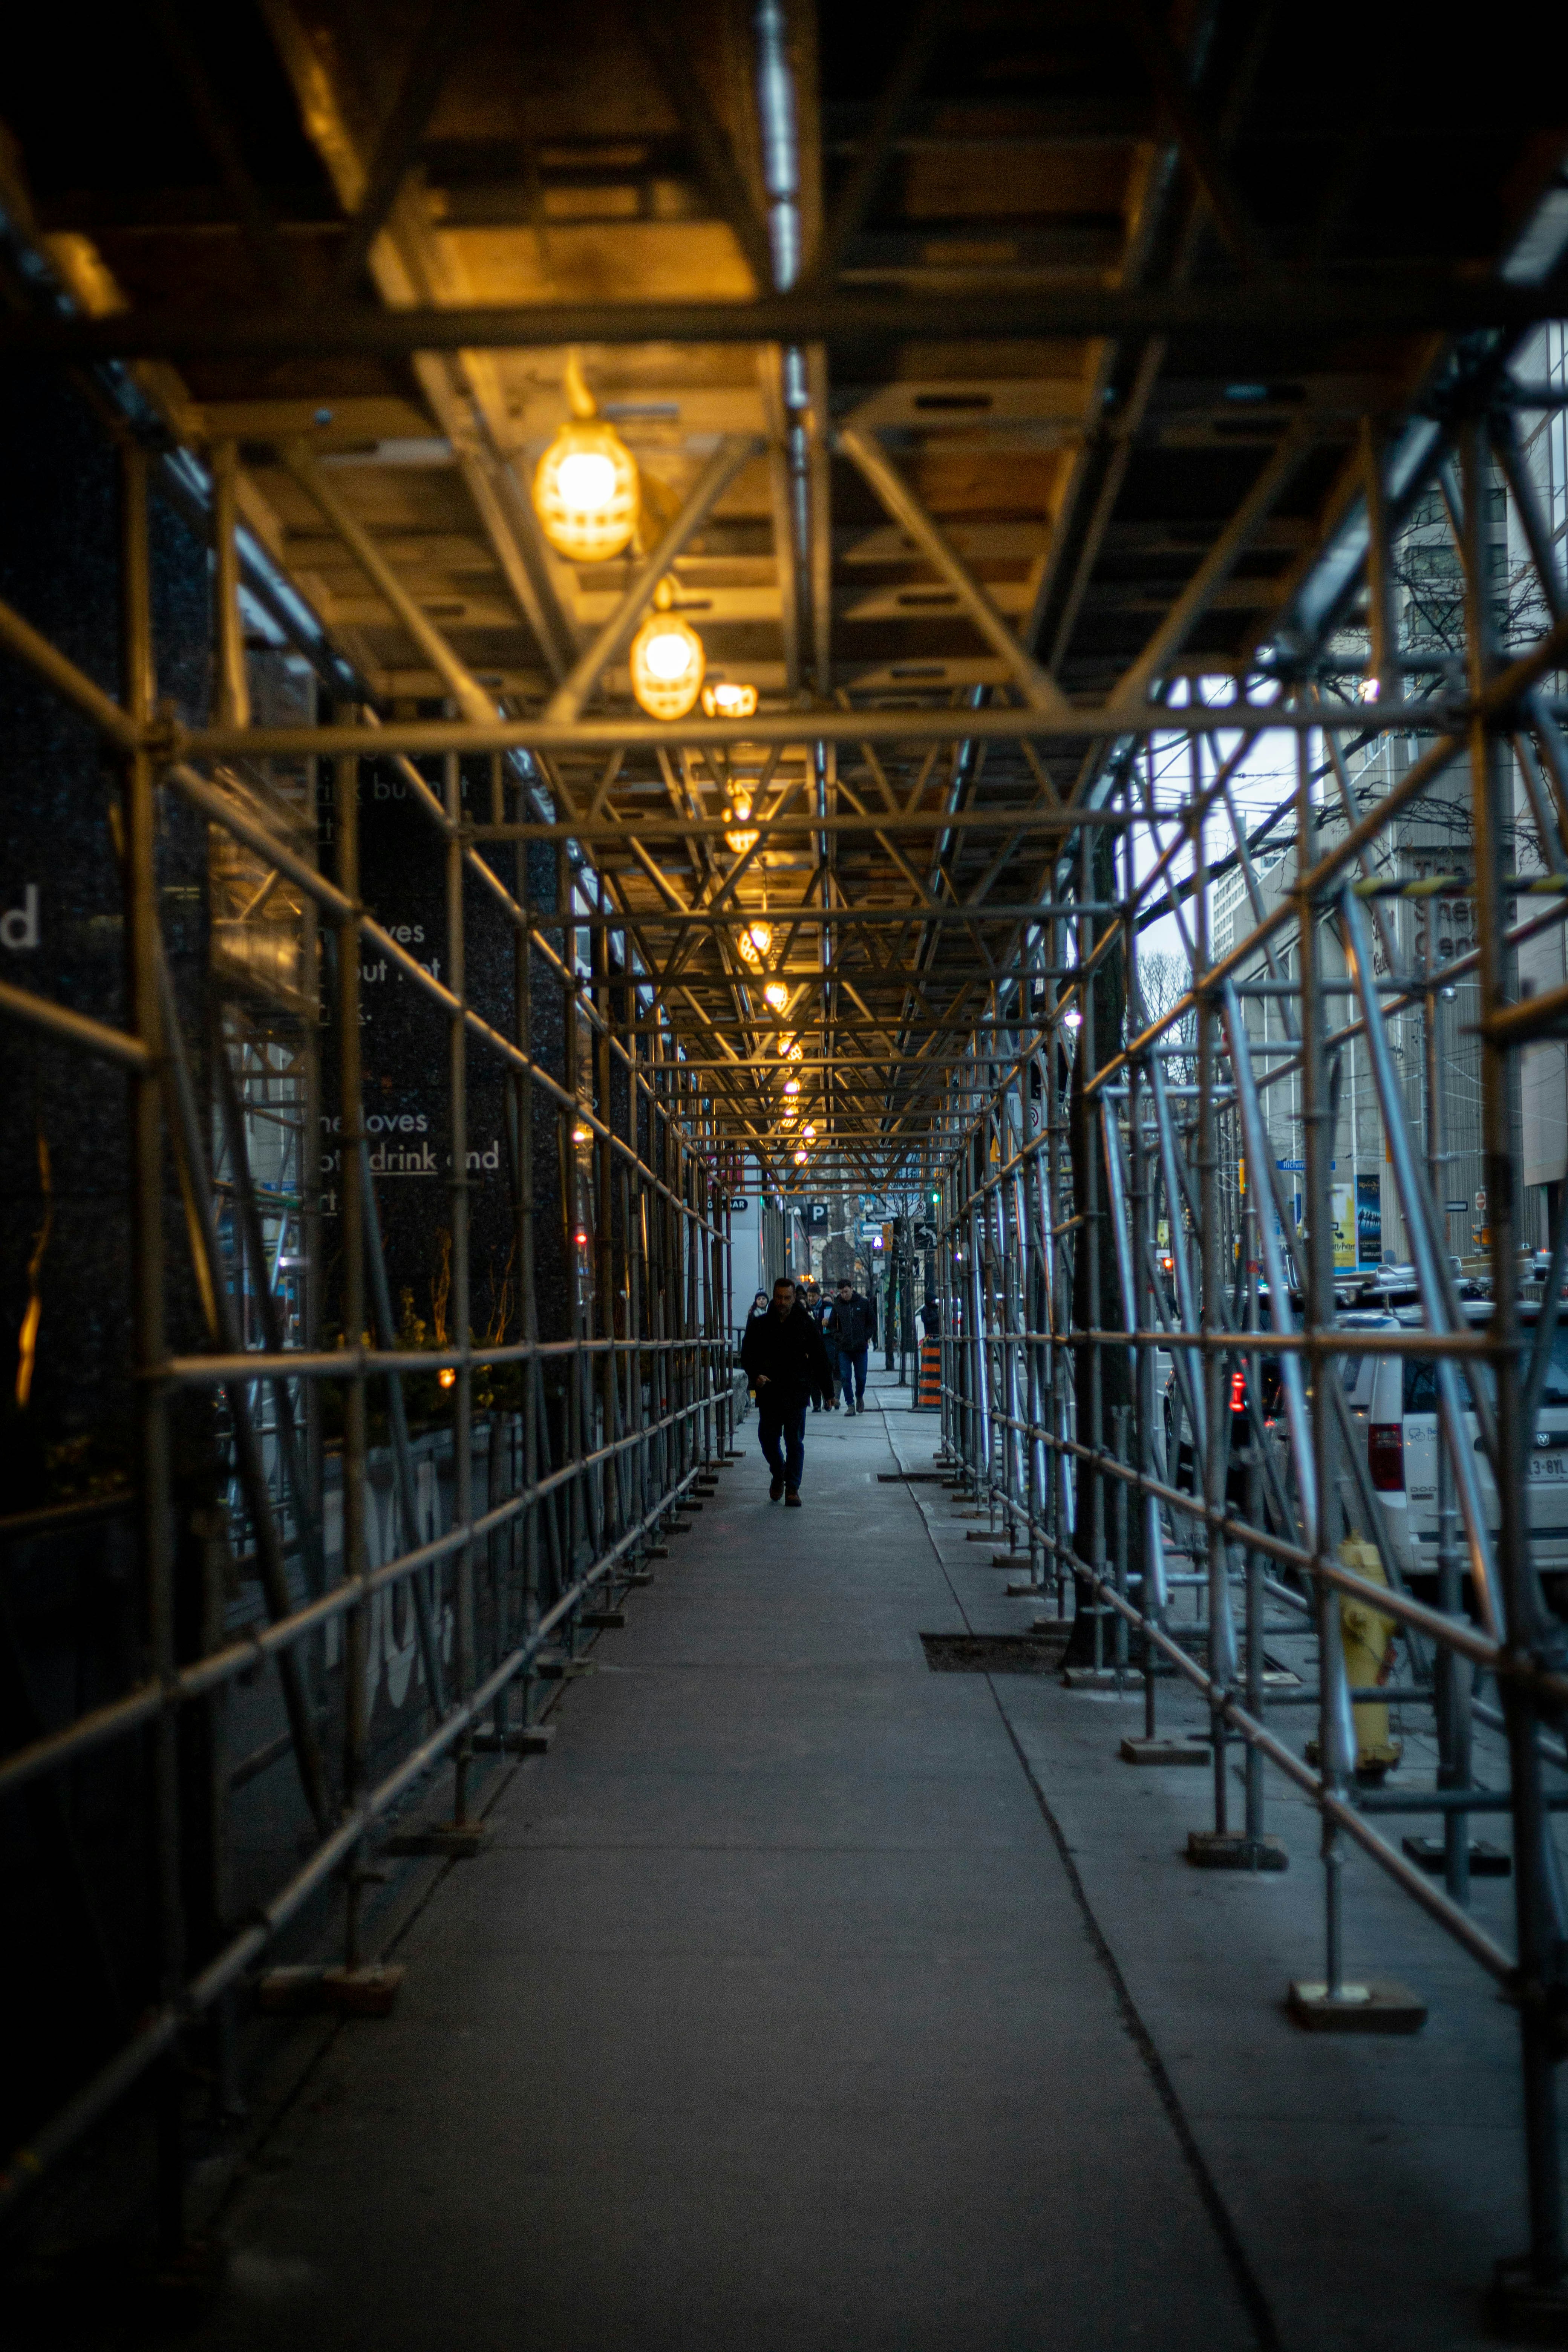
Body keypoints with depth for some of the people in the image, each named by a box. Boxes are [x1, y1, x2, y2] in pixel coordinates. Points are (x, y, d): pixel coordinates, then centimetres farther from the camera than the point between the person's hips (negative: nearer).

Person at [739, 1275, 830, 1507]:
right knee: (768, 1438, 7)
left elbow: (819, 1359, 6)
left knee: (795, 1441, -2)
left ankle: (792, 1488, 5)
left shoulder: (806, 1324, 3)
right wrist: (755, 1375, -11)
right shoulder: (760, 1324, 5)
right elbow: (747, 1355, 9)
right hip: (769, 1391, 2)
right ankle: (778, 1475, 33)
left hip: (796, 1392, -2)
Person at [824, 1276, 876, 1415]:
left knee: (861, 1376, 7)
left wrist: (866, 1337, -2)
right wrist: (839, 1338, -1)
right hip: (843, 1348, 1)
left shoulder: (864, 1303, 2)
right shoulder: (837, 1306, 4)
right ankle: (850, 1404, 0)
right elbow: (831, 1325, 13)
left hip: (861, 1347, 0)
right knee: (845, 1377, -5)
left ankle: (860, 1397, 33)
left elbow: (873, 1323, 8)